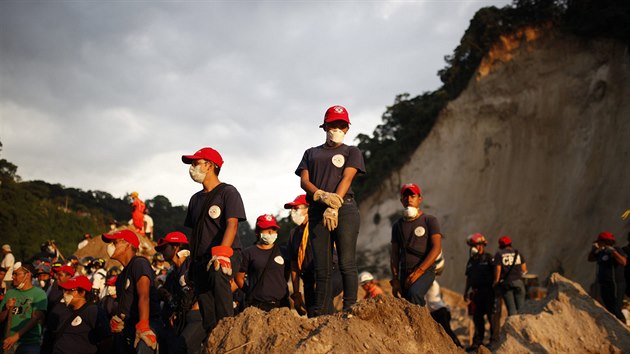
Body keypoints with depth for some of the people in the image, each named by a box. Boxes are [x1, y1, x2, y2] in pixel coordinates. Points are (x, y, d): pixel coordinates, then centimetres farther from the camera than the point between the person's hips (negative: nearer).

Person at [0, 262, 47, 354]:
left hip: (29, 343, -4)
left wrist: (16, 336, -20)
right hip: (8, 343, 4)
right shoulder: (10, 293, 12)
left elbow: (36, 319, -13)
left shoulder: (39, 293, -4)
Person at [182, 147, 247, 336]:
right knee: (206, 314, 1)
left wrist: (221, 253, -30)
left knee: (217, 273, -39)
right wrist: (192, 263, 14)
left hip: (227, 254, -7)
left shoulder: (228, 192, -2)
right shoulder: (196, 198, 21)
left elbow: (232, 224, -16)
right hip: (201, 258, 7)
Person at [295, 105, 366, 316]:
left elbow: (346, 179, -1)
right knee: (322, 268, 0)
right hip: (317, 211, 3)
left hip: (345, 210, -3)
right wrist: (322, 195, -13)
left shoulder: (351, 152, 15)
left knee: (347, 264, -10)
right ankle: (320, 314, 1)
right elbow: (304, 181, 9)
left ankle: (350, 311, -12)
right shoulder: (311, 153, 23)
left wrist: (334, 207, -16)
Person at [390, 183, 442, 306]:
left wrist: (418, 271, -16)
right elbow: (395, 254, 13)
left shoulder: (430, 221, 2)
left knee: (414, 293, -33)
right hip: (404, 272, 5)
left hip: (425, 270, -5)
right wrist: (395, 280, 1)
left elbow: (436, 248, -9)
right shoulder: (397, 225, 15)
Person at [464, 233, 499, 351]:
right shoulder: (471, 261, 15)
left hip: (489, 292, -6)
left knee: (492, 316, -5)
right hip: (477, 292, 6)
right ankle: (478, 341, 13)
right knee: (477, 317, 7)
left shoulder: (488, 258, -4)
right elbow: (468, 278, 20)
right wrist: (466, 292, 17)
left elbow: (496, 274, -7)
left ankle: (494, 339, 0)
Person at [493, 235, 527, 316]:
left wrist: (496, 281, 2)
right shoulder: (517, 252, 9)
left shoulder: (499, 254, 0)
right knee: (521, 307, 5)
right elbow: (524, 269, 7)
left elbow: (498, 269, -8)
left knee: (511, 308, -1)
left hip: (505, 283, -2)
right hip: (518, 281, 2)